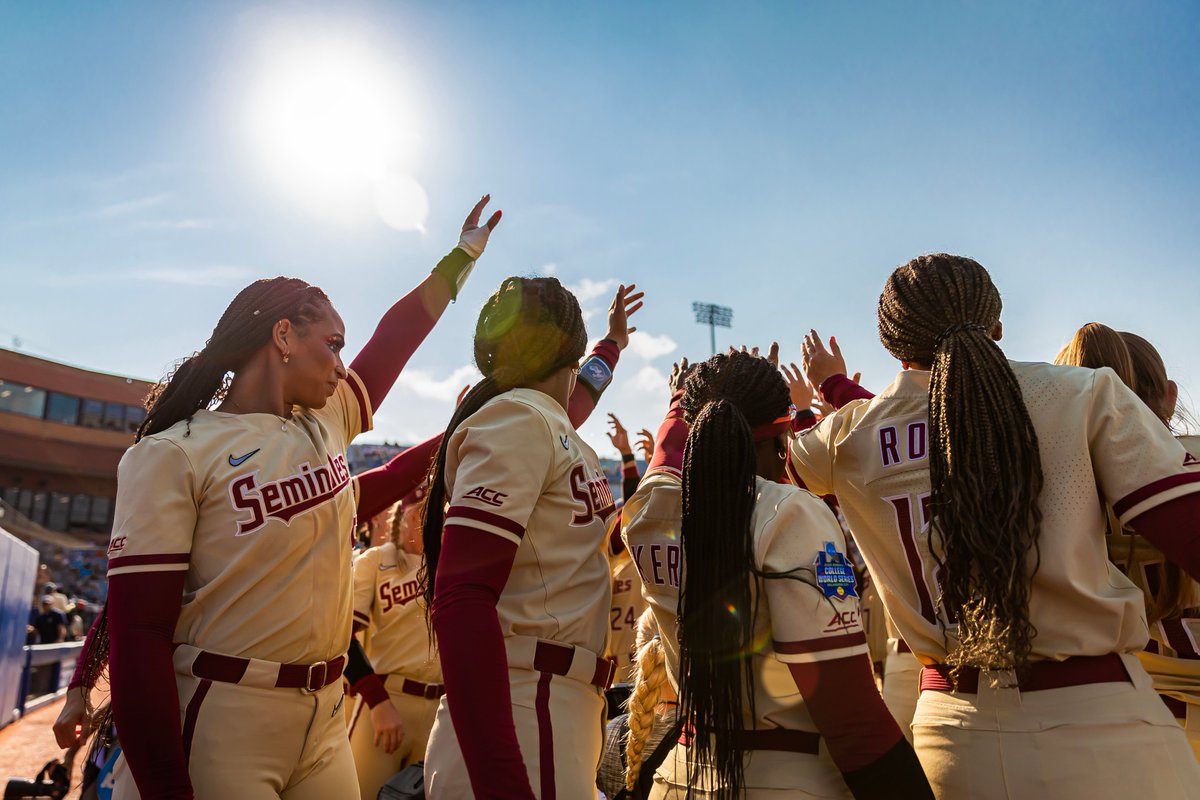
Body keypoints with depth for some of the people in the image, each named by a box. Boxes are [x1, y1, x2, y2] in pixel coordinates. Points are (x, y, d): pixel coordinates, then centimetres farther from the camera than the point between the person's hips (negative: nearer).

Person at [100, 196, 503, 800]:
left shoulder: (326, 425, 6)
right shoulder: (173, 454, -12)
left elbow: (396, 338, 16)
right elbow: (137, 636, -15)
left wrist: (462, 256, 23)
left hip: (325, 720, 6)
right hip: (219, 729, -6)